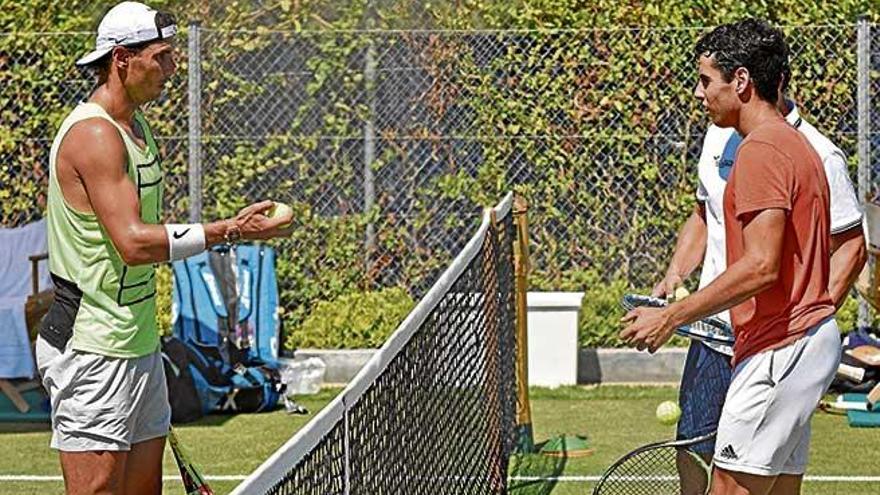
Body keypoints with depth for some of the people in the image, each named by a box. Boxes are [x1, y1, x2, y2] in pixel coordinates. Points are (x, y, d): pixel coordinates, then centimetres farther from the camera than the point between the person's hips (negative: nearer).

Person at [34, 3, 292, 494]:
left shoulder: (136, 124, 15)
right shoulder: (94, 134, -18)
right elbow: (133, 242, -26)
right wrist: (228, 231, -24)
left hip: (138, 344, 10)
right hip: (92, 352, -10)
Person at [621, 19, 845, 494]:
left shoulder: (762, 150, -14)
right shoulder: (794, 143, 19)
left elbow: (761, 266, -23)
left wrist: (671, 316, -18)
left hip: (780, 346, -11)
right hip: (809, 336, 11)